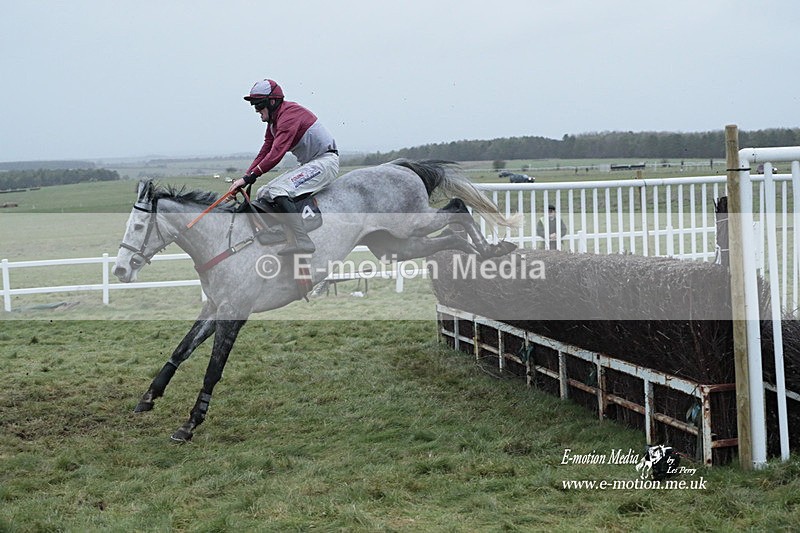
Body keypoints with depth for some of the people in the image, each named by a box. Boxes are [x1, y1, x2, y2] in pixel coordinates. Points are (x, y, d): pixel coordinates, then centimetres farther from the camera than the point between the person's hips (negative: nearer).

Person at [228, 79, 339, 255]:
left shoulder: (289, 115, -19)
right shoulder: (274, 121, 13)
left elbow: (276, 154, -27)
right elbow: (264, 153, 11)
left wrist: (249, 178, -26)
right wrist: (244, 178, -2)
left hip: (326, 161, -11)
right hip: (309, 165, 11)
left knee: (278, 192, -27)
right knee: (263, 194, 6)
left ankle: (302, 241, -34)